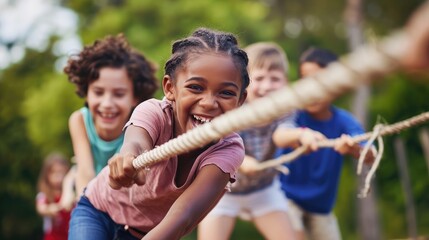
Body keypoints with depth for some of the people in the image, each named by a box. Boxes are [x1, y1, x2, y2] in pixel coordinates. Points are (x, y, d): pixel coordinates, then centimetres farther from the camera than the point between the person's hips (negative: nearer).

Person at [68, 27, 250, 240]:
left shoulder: (229, 149, -27)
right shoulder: (154, 112, -29)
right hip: (99, 209, -2)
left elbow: (185, 213, -41)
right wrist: (128, 159, -75)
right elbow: (136, 143, -53)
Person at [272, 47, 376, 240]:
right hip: (286, 194, -3)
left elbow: (370, 156, -31)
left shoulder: (344, 121, -14)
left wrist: (353, 148, -56)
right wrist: (301, 134, -67)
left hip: (321, 204, 4)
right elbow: (279, 137, -43)